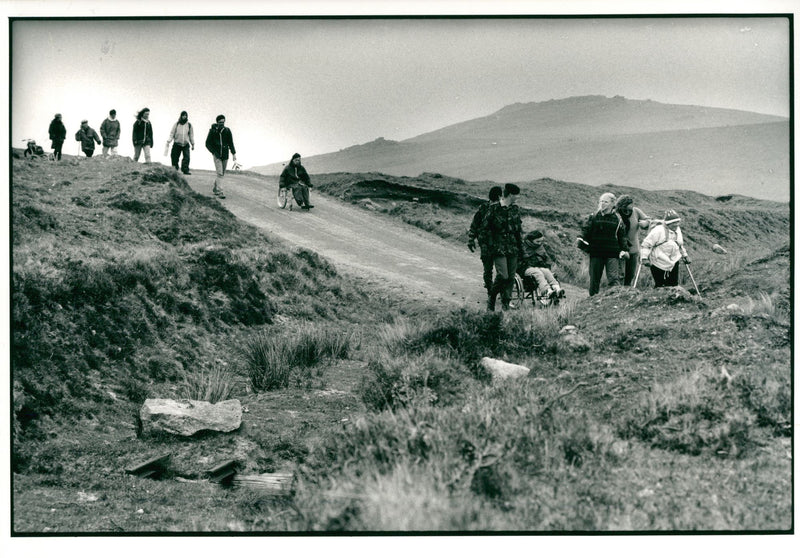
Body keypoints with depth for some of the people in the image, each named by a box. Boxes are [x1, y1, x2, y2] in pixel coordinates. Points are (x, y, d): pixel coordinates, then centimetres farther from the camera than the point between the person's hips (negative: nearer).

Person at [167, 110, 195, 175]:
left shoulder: (189, 125, 8)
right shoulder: (176, 124, 3)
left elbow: (191, 135, 13)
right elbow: (172, 133, 3)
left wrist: (192, 144, 12)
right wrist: (168, 141, -6)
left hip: (186, 144, 1)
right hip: (177, 144, -1)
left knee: (186, 157, -14)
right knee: (175, 157, 2)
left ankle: (185, 170, -14)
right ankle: (175, 170, 19)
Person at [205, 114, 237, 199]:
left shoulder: (227, 131, 0)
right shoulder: (213, 131, -6)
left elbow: (231, 143, 3)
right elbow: (208, 144, -3)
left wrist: (234, 154, -7)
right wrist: (214, 152, -14)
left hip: (225, 156, 3)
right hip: (217, 155, -3)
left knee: (222, 174, 10)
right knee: (220, 173, -13)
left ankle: (215, 188, 30)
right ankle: (220, 192, -12)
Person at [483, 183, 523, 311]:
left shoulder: (515, 209, 13)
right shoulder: (494, 209, -6)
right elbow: (485, 227, -3)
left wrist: (521, 247, 16)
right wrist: (491, 242, -7)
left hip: (513, 248, 6)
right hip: (499, 248, -6)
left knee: (511, 277, 4)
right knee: (502, 276, -16)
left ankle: (506, 304, 12)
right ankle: (491, 301, 0)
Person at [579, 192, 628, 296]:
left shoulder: (617, 219, 6)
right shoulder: (593, 217, 7)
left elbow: (621, 236, 9)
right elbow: (586, 230, 3)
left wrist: (624, 249, -3)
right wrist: (581, 240, -17)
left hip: (612, 253, -1)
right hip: (596, 253, 1)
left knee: (614, 278, -12)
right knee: (594, 279, 8)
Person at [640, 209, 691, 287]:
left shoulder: (677, 230, 5)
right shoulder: (658, 231, -19)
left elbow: (680, 245, 23)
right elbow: (646, 244, -18)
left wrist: (685, 256, 22)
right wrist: (644, 258, -27)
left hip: (673, 263, 7)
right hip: (659, 264, -6)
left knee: (674, 285, 6)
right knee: (660, 286, -2)